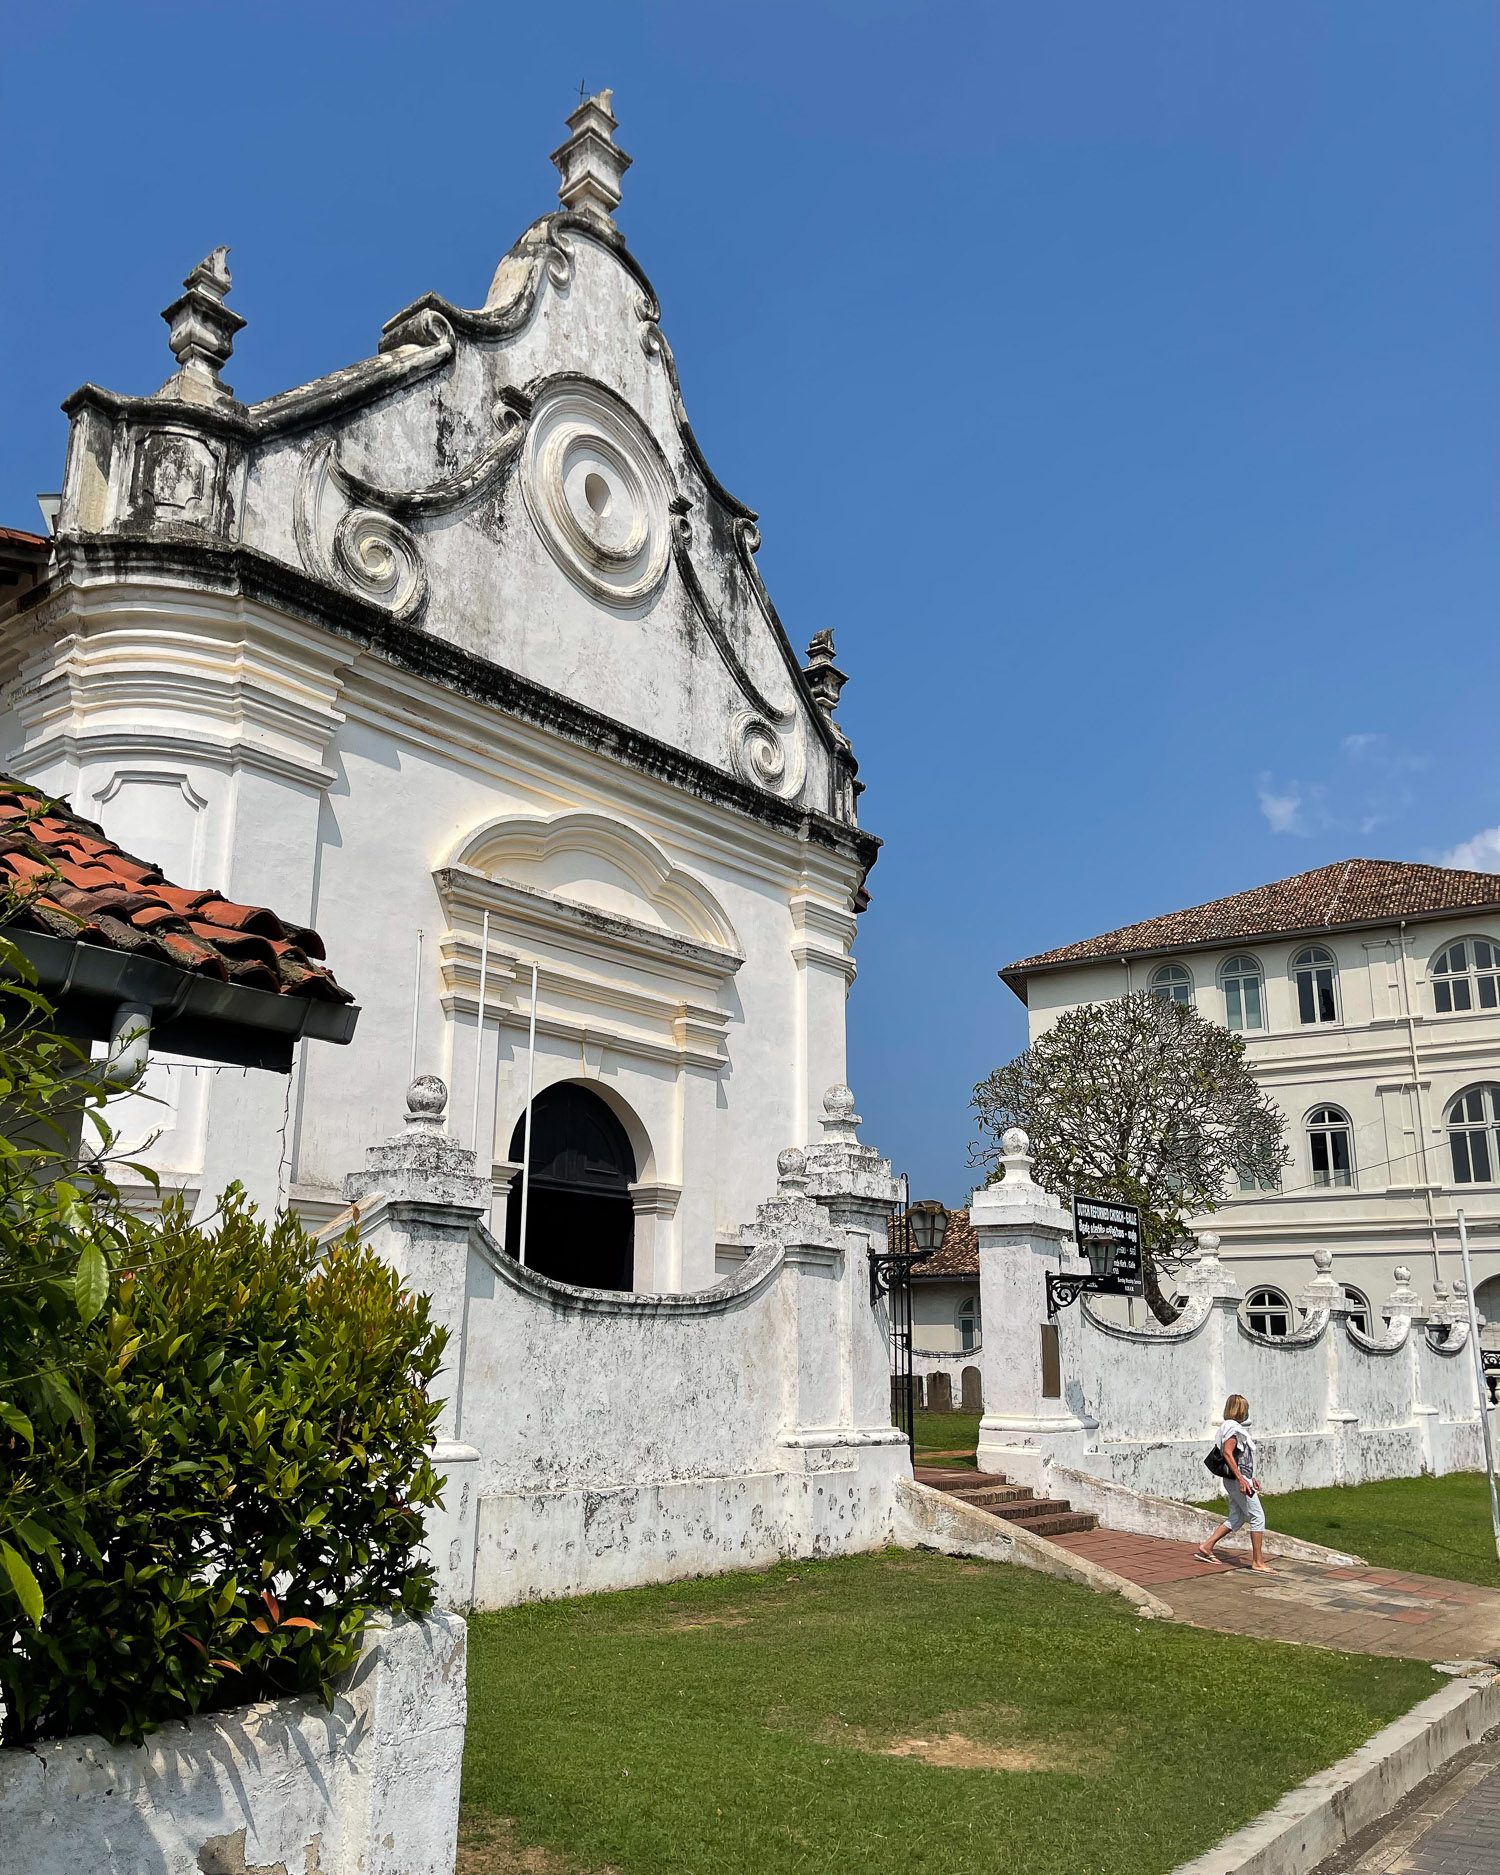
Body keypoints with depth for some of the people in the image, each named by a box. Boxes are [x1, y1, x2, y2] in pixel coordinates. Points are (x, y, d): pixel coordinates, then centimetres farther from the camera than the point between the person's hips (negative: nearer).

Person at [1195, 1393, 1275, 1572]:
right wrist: (1241, 1479, -28)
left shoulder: (1232, 1427, 16)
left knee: (1236, 1519, 14)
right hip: (1237, 1479, -10)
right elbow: (1227, 1453, -25)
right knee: (1258, 1517, -4)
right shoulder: (1233, 1428, -15)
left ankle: (1206, 1547, 14)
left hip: (1234, 1481, 10)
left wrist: (1249, 1477, 27)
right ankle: (1258, 1562, 0)